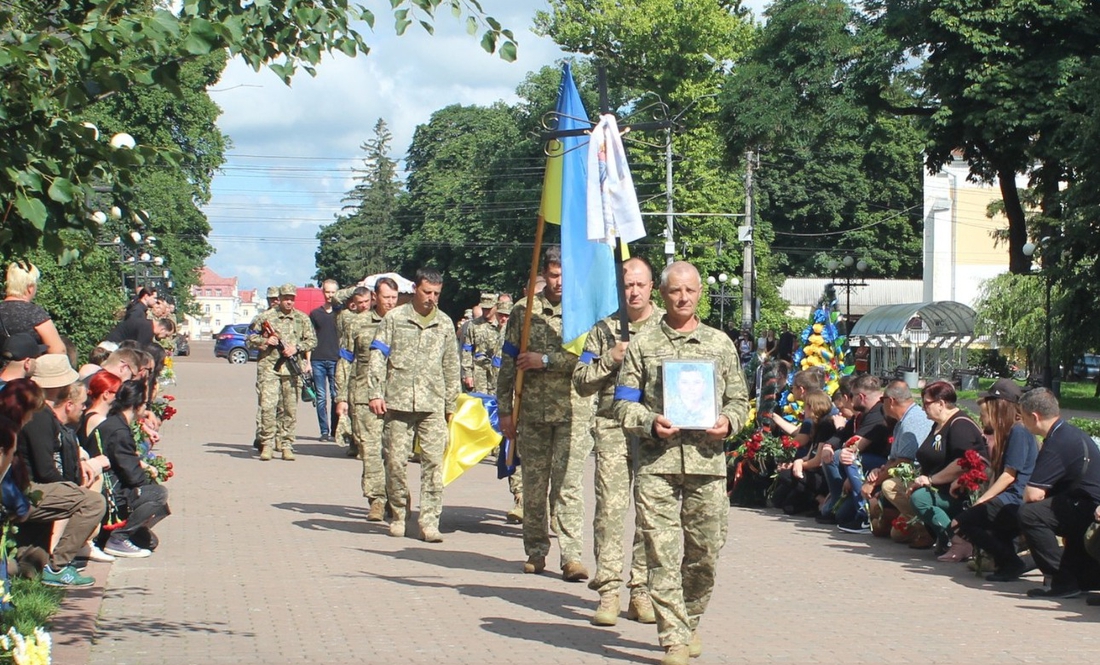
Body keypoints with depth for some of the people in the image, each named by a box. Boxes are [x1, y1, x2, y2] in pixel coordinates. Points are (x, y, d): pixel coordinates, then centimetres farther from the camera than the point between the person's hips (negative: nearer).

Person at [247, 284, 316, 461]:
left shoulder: (302, 319, 10)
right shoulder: (266, 317, 6)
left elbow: (312, 340, 9)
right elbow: (251, 338, 10)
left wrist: (296, 347, -7)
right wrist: (265, 341, -9)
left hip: (292, 369, 2)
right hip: (269, 368, -2)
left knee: (289, 409, 3)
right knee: (267, 406, -10)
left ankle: (286, 445, 11)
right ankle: (267, 444, -3)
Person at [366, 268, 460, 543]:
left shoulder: (445, 324, 13)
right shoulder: (394, 318, 5)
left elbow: (451, 367, 17)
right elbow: (378, 357, 2)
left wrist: (451, 404, 15)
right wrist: (375, 393, -7)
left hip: (433, 404, 1)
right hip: (398, 401, -1)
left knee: (433, 462, -6)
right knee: (395, 461, 1)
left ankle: (429, 522, -6)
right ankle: (398, 515, 17)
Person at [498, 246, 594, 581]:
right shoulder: (524, 310, 8)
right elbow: (508, 363, 10)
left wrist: (545, 360, -13)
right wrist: (505, 409, 5)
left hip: (573, 411, -3)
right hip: (532, 411, 3)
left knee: (569, 484, -7)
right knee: (533, 484, 7)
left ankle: (572, 555, -8)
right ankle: (535, 551, 18)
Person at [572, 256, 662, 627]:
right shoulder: (604, 329, 13)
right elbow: (581, 382, 10)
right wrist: (610, 359, -4)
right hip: (613, 426, 0)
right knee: (610, 508, -6)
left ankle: (642, 589, 6)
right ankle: (608, 591, -3)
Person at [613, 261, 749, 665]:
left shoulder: (720, 344, 14)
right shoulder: (643, 344, 8)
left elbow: (739, 399, 16)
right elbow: (624, 403, 6)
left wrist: (728, 422, -5)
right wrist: (650, 424, -12)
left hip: (707, 463, 2)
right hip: (657, 464, -2)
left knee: (705, 553, 5)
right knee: (663, 554, -6)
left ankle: (690, 622, 28)